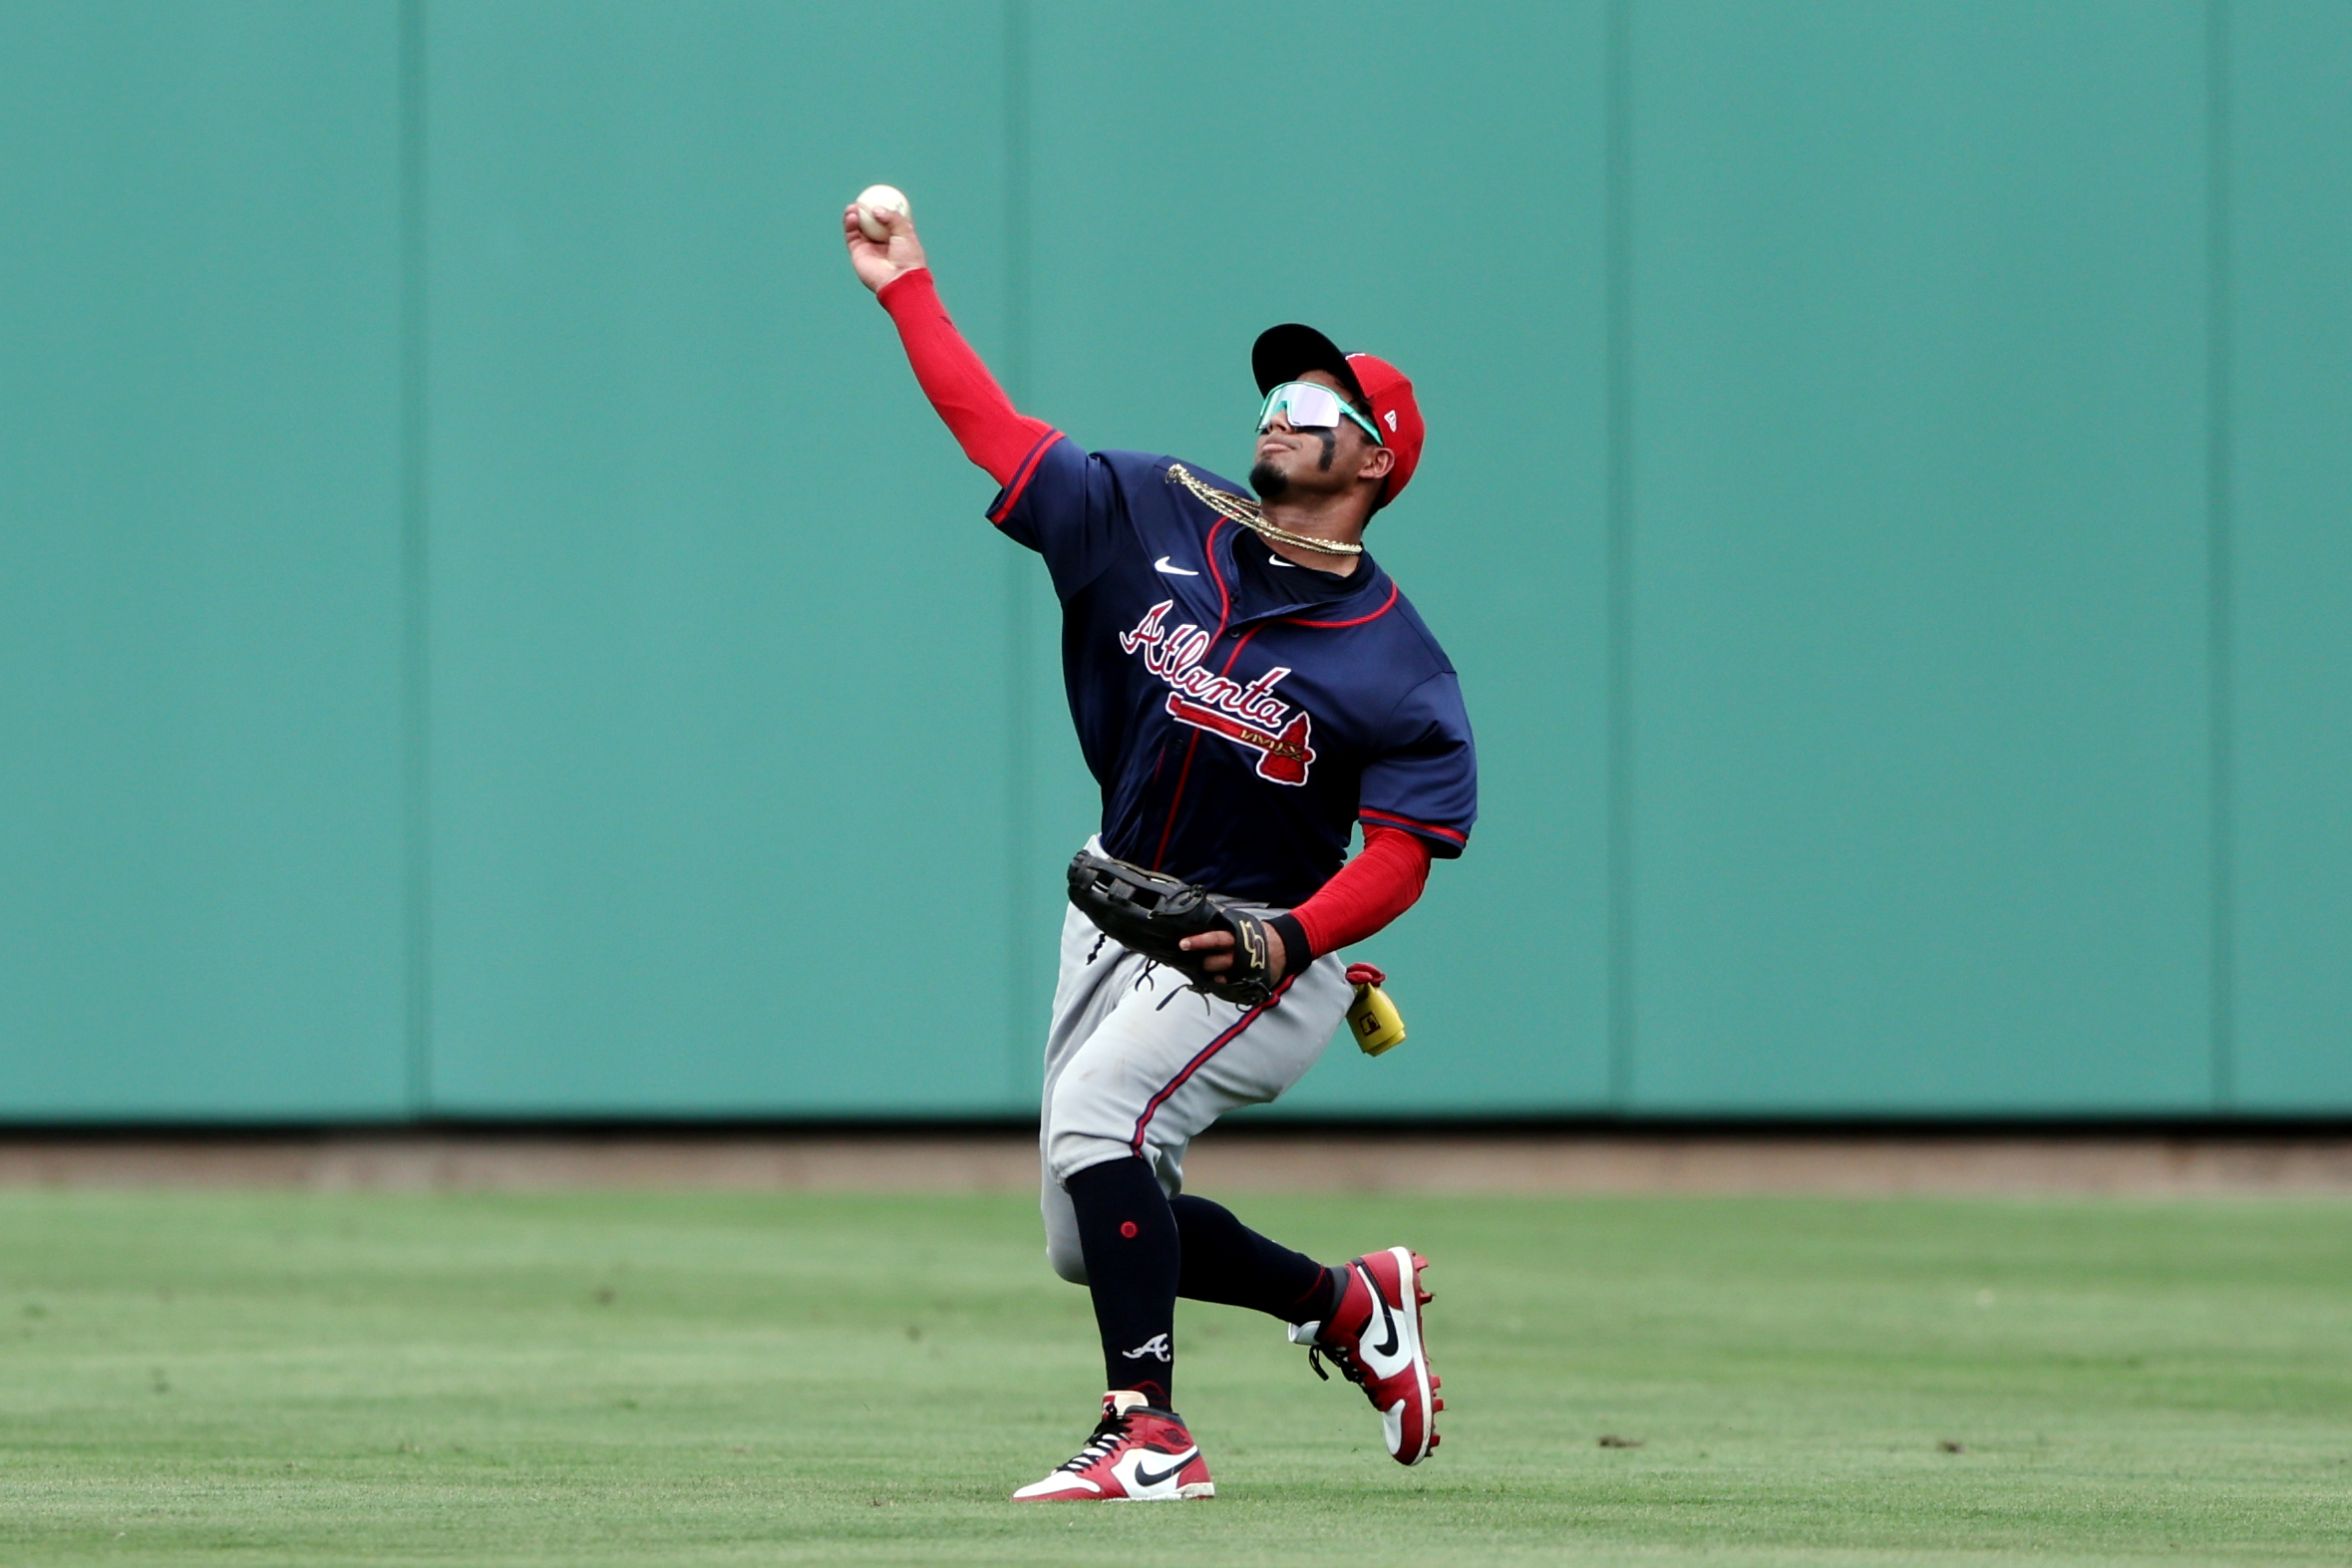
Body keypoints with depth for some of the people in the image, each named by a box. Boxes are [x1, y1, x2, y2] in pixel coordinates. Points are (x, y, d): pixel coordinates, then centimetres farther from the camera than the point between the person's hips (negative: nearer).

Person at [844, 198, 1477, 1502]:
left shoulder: (1397, 669, -14)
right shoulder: (1155, 521, -1)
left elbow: (1401, 855, -18)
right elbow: (996, 432, 2)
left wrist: (1289, 940, -32)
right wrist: (907, 293, -1)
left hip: (1263, 953, -7)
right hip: (1119, 911, 7)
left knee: (1095, 1112, -30)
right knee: (1091, 1240, 8)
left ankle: (1150, 1436, -28)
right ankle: (1348, 1302, 30)